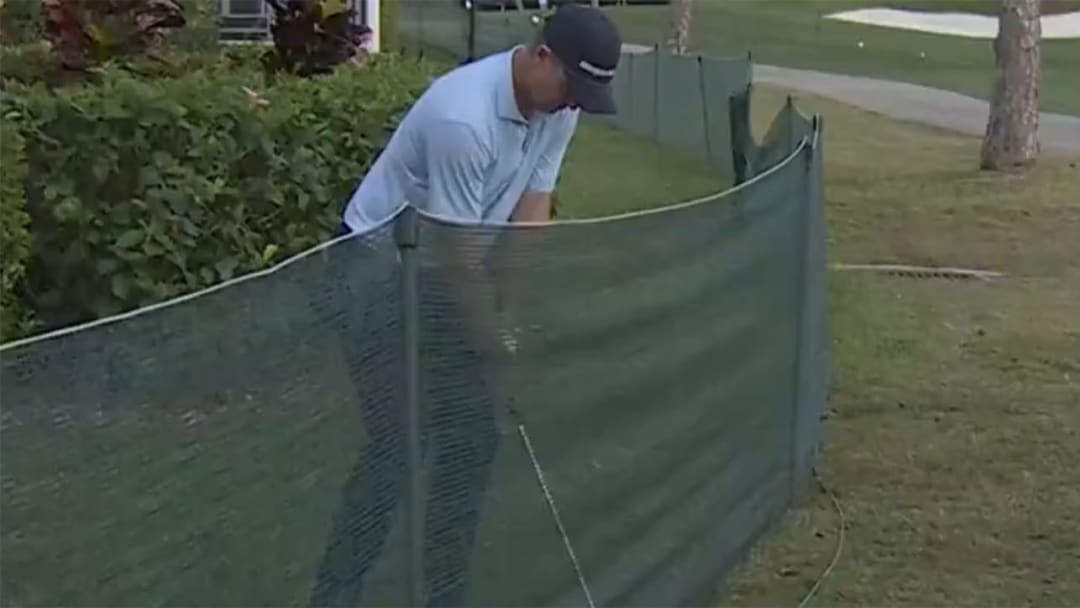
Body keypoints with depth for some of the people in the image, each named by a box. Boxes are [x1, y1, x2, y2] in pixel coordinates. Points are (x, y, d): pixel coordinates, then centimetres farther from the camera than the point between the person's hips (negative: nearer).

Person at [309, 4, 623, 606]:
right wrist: (496, 343, -15)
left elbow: (530, 213, -2)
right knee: (399, 443, -10)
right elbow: (456, 247, -25)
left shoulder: (559, 110, -7)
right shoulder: (463, 117, -33)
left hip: (445, 273, 8)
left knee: (475, 435, 6)